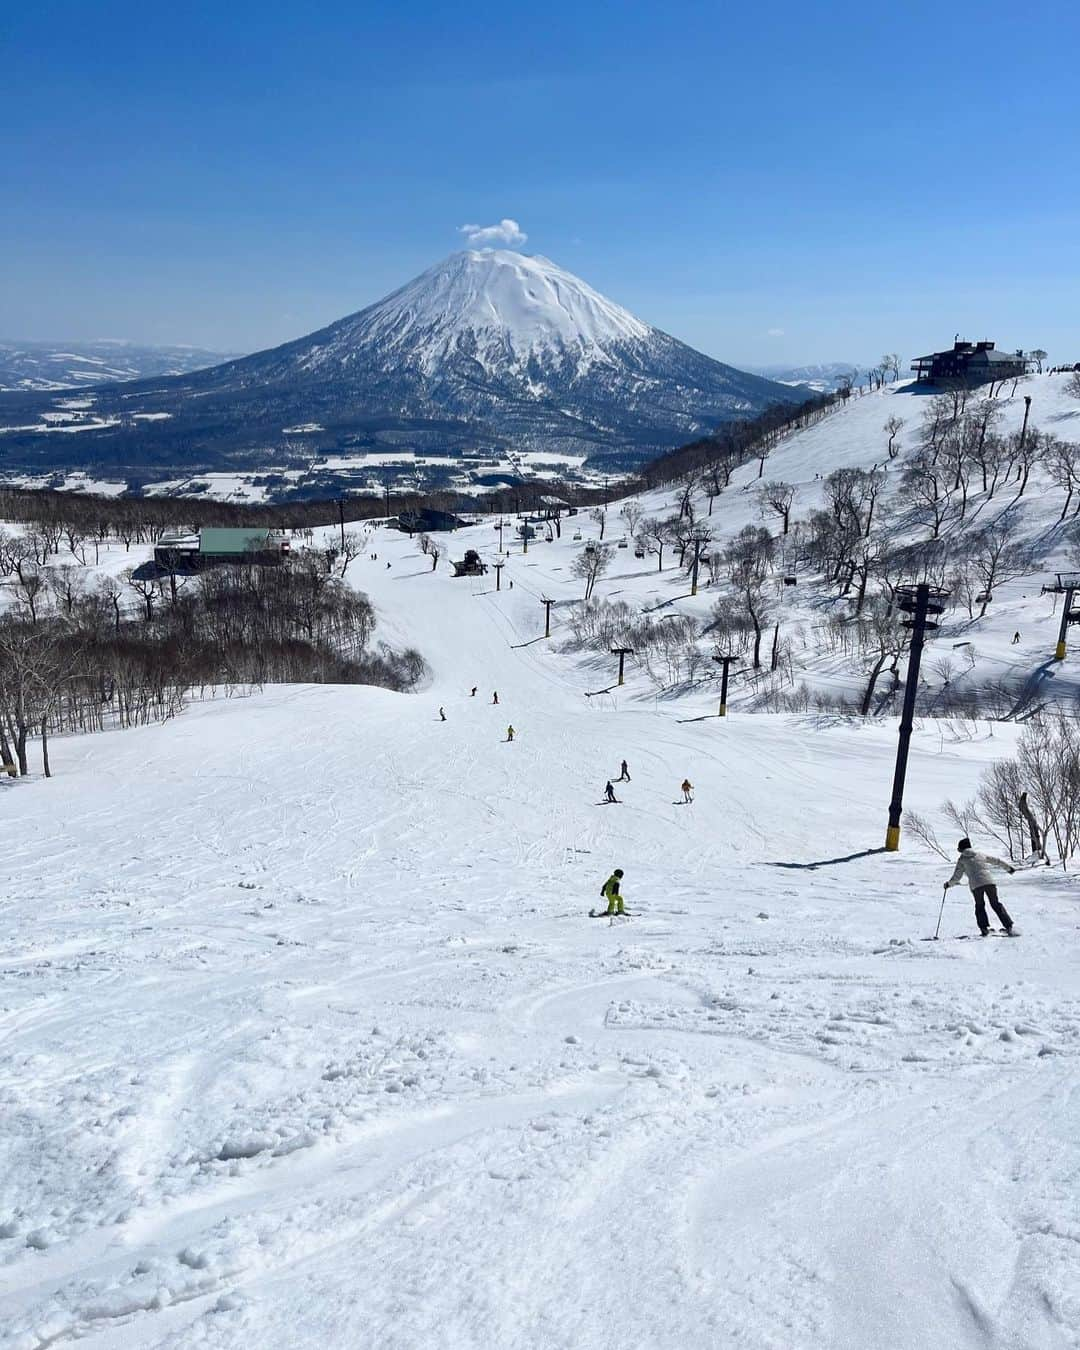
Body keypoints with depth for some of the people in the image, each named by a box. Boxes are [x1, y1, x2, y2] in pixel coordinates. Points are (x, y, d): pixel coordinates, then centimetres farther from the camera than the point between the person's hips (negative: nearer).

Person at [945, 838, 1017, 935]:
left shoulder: (961, 860, 11)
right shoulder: (981, 855, 19)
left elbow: (956, 876, 11)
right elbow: (997, 861, 28)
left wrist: (949, 883, 29)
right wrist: (1009, 867, 41)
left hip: (976, 885, -2)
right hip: (989, 881, 2)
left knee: (980, 906, 16)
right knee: (996, 904, 13)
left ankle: (984, 928, 5)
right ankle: (1008, 925, 5)